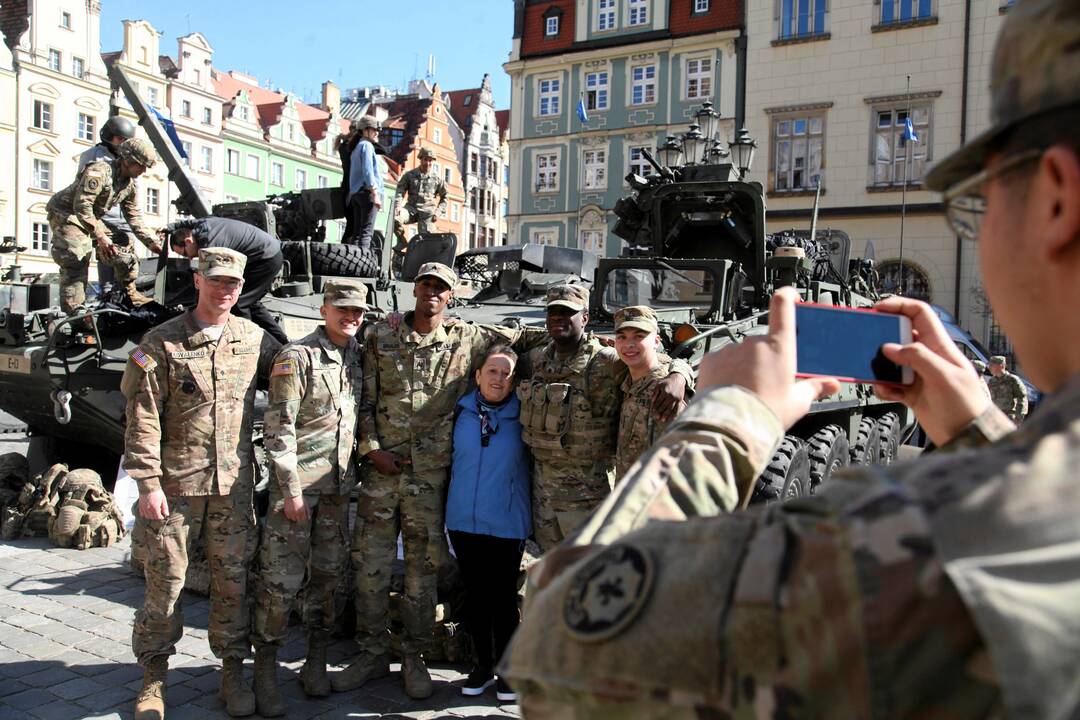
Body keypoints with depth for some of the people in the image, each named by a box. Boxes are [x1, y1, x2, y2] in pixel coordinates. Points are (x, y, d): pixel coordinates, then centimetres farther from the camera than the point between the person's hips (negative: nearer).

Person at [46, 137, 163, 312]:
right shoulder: (99, 171, -25)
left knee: (124, 254, 4)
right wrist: (100, 236, -35)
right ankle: (72, 312, -21)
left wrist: (151, 243, -2)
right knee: (76, 262, -21)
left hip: (92, 219, 8)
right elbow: (81, 206, -32)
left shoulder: (131, 186, 2)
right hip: (66, 214, -8)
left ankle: (130, 295, 20)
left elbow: (134, 218, 7)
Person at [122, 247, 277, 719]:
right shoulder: (162, 342, -4)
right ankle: (153, 676, 24)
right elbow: (143, 420, -6)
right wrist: (148, 484, -11)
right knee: (165, 582, 6)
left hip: (233, 484, 3)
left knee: (233, 580, 9)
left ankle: (233, 670, 24)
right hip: (175, 484, -2)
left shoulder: (253, 339, 6)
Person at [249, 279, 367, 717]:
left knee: (328, 574, 12)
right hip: (296, 484, -6)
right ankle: (265, 672, 13)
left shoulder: (357, 355, 9)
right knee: (281, 579, -2)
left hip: (339, 485, 6)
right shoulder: (297, 357, -9)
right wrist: (292, 490, -16)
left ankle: (316, 663, 26)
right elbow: (279, 429, -12)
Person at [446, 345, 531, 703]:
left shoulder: (522, 415, -6)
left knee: (503, 598, 5)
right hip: (464, 521, 3)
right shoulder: (462, 411, 1)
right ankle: (483, 663, 28)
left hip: (506, 524, -2)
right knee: (474, 595, 12)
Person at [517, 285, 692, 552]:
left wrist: (678, 377, -35)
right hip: (542, 479, 6)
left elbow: (675, 363, -13)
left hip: (588, 487, -5)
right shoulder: (535, 360, 5)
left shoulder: (607, 363, -13)